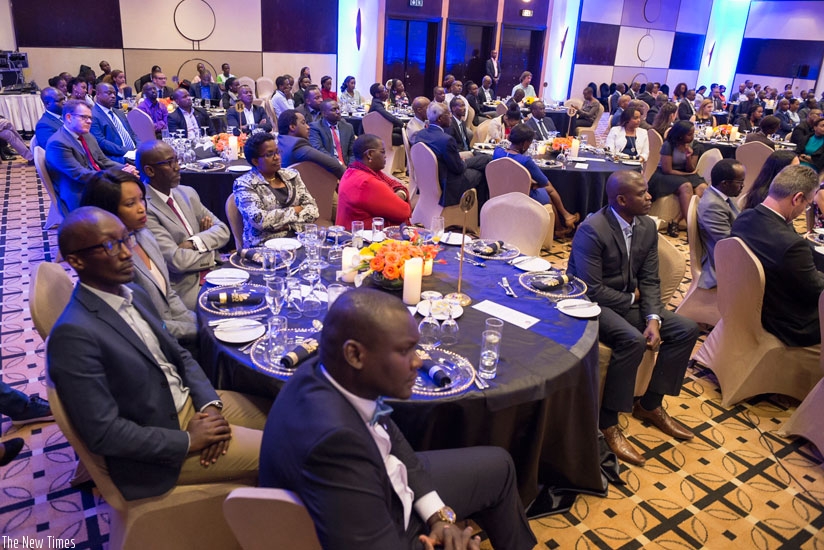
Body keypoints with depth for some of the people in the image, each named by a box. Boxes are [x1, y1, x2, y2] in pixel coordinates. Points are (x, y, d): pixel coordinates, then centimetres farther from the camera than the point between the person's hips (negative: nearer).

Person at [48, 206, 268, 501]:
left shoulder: (134, 294, 1)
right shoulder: (74, 334, -25)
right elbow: (103, 433, -24)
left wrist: (210, 403, -8)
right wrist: (189, 440, -17)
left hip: (189, 403, 8)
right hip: (156, 451, -8)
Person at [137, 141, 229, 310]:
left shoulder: (187, 193, 10)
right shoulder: (143, 208, -14)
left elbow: (222, 230, 7)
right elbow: (176, 260, -19)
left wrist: (194, 243, -11)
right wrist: (213, 254, -5)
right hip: (184, 289, -7)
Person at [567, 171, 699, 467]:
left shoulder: (647, 226, 1)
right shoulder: (592, 230, -22)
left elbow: (650, 281, 2)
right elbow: (591, 290, -24)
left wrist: (653, 318, -14)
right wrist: (631, 298, -10)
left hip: (629, 301, 8)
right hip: (593, 305, -8)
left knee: (687, 329, -1)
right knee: (633, 341, -33)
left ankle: (650, 404, 13)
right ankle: (607, 421, -16)